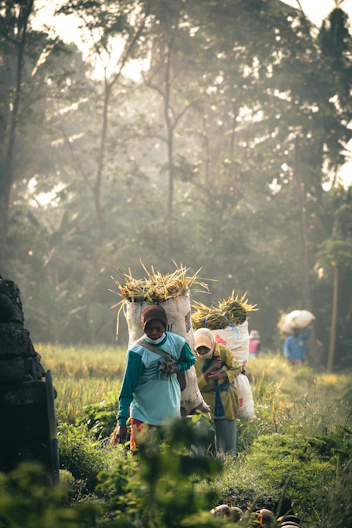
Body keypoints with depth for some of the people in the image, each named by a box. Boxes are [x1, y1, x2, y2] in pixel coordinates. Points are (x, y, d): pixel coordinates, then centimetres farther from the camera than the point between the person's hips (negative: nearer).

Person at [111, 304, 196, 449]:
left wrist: (175, 367, -8)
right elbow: (127, 388, -12)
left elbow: (191, 361, 16)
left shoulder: (177, 343, -4)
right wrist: (122, 422, -19)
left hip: (171, 413, 3)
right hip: (142, 414, -3)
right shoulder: (137, 351, -14)